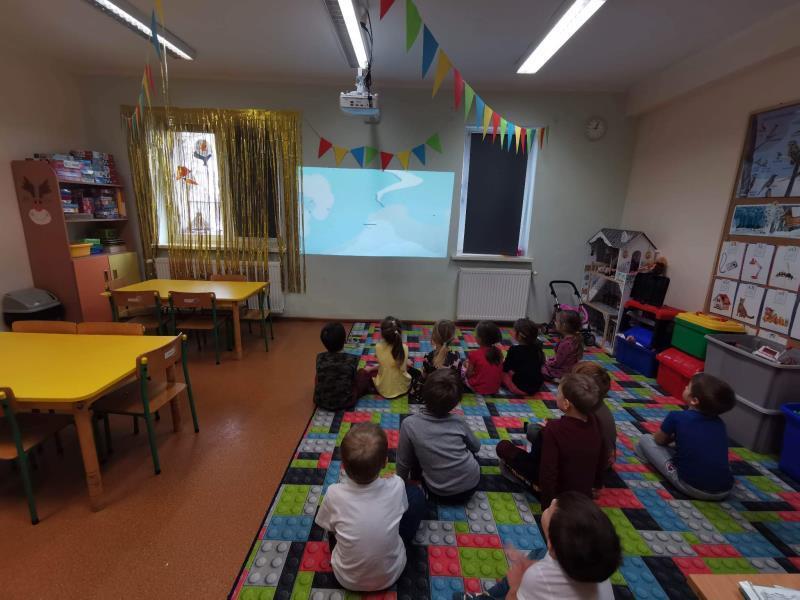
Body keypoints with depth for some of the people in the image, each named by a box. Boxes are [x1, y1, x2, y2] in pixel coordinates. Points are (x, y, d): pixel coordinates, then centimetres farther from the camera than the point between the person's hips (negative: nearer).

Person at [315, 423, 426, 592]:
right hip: (391, 575, 0)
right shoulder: (396, 486, -28)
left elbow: (328, 527, -6)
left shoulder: (335, 494, -28)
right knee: (416, 493, 7)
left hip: (347, 579, 1)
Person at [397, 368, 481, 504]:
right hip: (471, 484, 1)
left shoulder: (409, 424, -20)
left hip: (440, 494, -1)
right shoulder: (459, 421, -12)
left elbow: (403, 463, -8)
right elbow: (476, 447, 7)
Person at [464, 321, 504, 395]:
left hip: (479, 389, -6)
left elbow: (469, 374, -11)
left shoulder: (474, 354, -20)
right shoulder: (498, 352, -6)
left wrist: (468, 366, 10)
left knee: (462, 369, 15)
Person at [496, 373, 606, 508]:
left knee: (503, 447, -5)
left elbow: (548, 472, -29)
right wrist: (596, 484, 21)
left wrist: (547, 505, -13)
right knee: (535, 429, 7)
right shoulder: (593, 422, -12)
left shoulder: (554, 429, -32)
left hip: (559, 492, -6)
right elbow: (602, 459, 4)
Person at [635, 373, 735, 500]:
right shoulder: (719, 423, 5)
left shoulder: (676, 417, -9)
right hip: (724, 490, 6)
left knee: (645, 440, 7)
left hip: (692, 487, -6)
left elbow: (659, 440, 7)